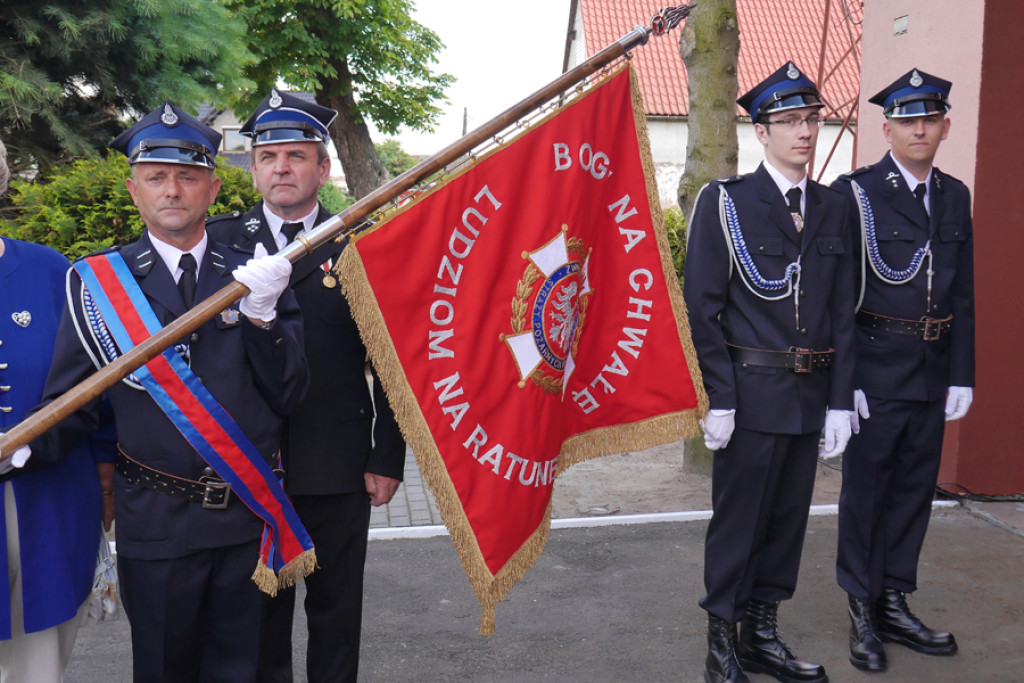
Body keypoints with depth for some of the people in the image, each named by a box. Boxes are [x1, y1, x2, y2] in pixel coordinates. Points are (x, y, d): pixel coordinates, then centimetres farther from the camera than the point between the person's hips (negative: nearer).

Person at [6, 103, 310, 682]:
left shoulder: (257, 274, 2)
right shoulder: (97, 283, -1)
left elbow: (289, 397, -4)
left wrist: (261, 313, -18)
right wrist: (20, 449, -20)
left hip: (251, 515, 2)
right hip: (155, 525, -1)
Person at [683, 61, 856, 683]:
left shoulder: (833, 209, 11)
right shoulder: (725, 202, -4)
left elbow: (843, 312, 10)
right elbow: (702, 307, -7)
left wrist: (840, 400, 4)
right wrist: (718, 398, -13)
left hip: (811, 393, 5)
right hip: (752, 392, -5)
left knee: (789, 518, 13)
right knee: (738, 520, 3)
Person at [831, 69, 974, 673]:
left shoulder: (955, 197, 11)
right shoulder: (856, 193, -5)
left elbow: (963, 293, 12)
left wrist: (962, 375, 6)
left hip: (932, 372, 5)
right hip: (875, 369, -5)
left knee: (915, 489, 12)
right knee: (866, 490, 3)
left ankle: (895, 604, 26)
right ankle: (863, 614, 17)